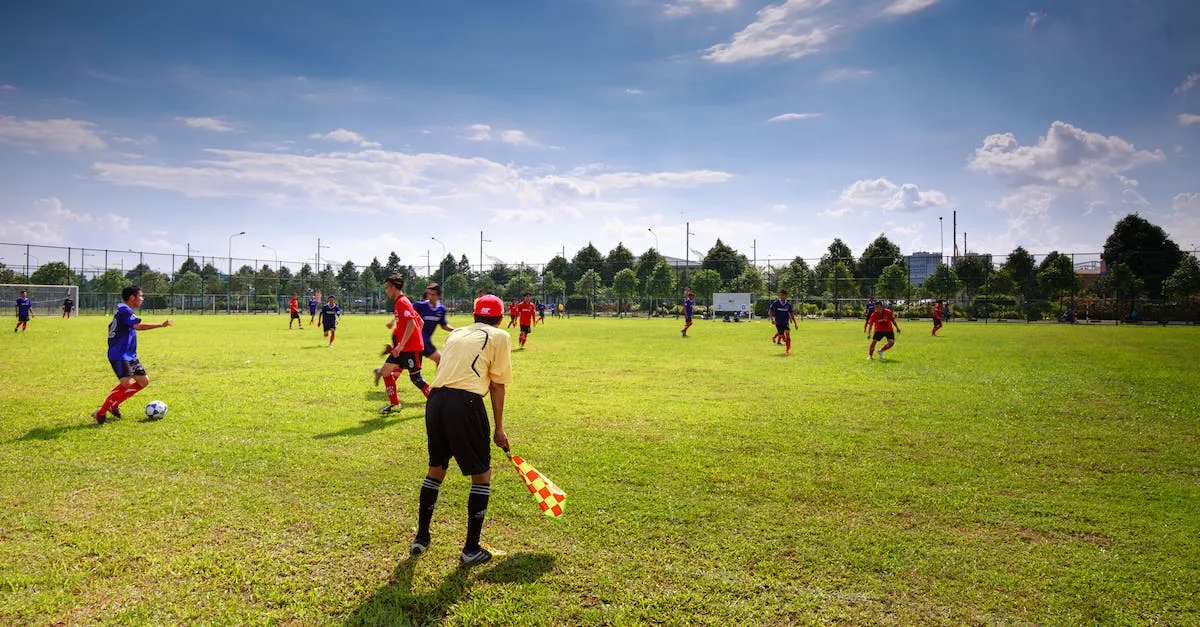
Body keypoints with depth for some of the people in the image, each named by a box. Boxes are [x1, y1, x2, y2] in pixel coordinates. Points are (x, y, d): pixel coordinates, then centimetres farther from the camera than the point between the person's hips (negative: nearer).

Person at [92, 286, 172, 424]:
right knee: (127, 383, -22)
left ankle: (114, 404, 17)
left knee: (144, 381, 9)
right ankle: (100, 412, -11)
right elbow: (138, 326, -31)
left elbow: (111, 327, 33)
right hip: (119, 356, -11)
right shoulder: (124, 310, -14)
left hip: (130, 356, 11)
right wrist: (162, 324, -29)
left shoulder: (124, 310, 18)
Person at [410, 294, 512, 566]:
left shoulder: (456, 334, 25)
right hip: (465, 402, -6)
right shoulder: (500, 336, 9)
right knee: (482, 473, 9)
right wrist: (499, 427, 10)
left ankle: (421, 538, 32)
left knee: (436, 467, 23)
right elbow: (497, 384, 5)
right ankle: (471, 549, 13)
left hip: (435, 399, 6)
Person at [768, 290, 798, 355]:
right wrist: (772, 319, -16)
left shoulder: (788, 304, 1)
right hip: (778, 323, -1)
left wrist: (795, 323, 10)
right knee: (782, 336, 1)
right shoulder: (775, 303, -6)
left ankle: (787, 350, -11)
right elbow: (771, 312, 0)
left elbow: (791, 314, 10)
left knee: (787, 334, -18)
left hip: (786, 322, 1)